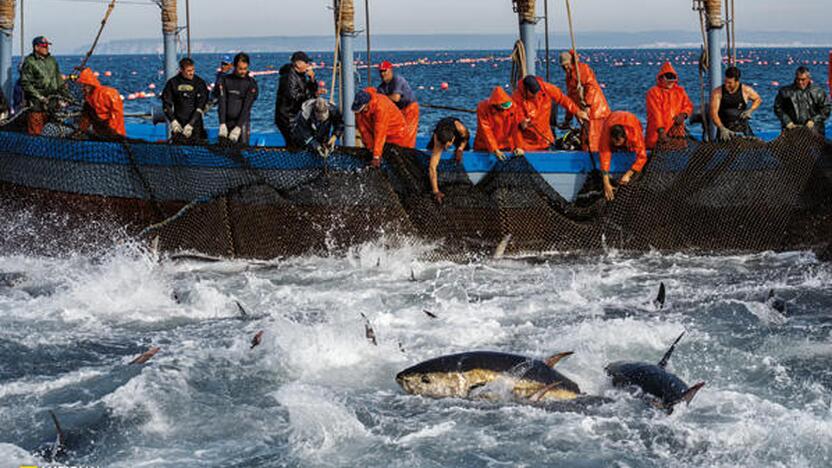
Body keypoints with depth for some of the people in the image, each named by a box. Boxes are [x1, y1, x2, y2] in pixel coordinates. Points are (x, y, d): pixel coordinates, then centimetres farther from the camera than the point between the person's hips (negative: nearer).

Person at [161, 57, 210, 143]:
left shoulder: (199, 83, -1)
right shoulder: (173, 83, 4)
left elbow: (201, 106, -7)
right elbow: (166, 104, 7)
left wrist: (191, 124, -15)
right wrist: (173, 121, -6)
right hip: (179, 125, 1)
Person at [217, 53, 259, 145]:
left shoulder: (251, 83, -1)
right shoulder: (225, 80, 5)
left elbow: (247, 107, -9)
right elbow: (222, 103, -1)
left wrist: (238, 127, -18)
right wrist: (222, 124, -13)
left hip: (242, 122, -2)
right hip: (227, 122, 2)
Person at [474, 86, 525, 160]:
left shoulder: (512, 106, -13)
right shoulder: (483, 107, -19)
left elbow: (516, 127, -11)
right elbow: (486, 131, -22)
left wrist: (518, 146, -21)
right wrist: (496, 150, -29)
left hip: (506, 147, 2)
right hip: (485, 148, -2)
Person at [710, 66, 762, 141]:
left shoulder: (745, 90, -4)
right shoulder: (717, 92, -10)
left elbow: (758, 100, 16)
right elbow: (713, 113, -18)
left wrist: (750, 110, -4)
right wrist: (722, 128, -33)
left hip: (742, 128, 1)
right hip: (724, 128, -1)